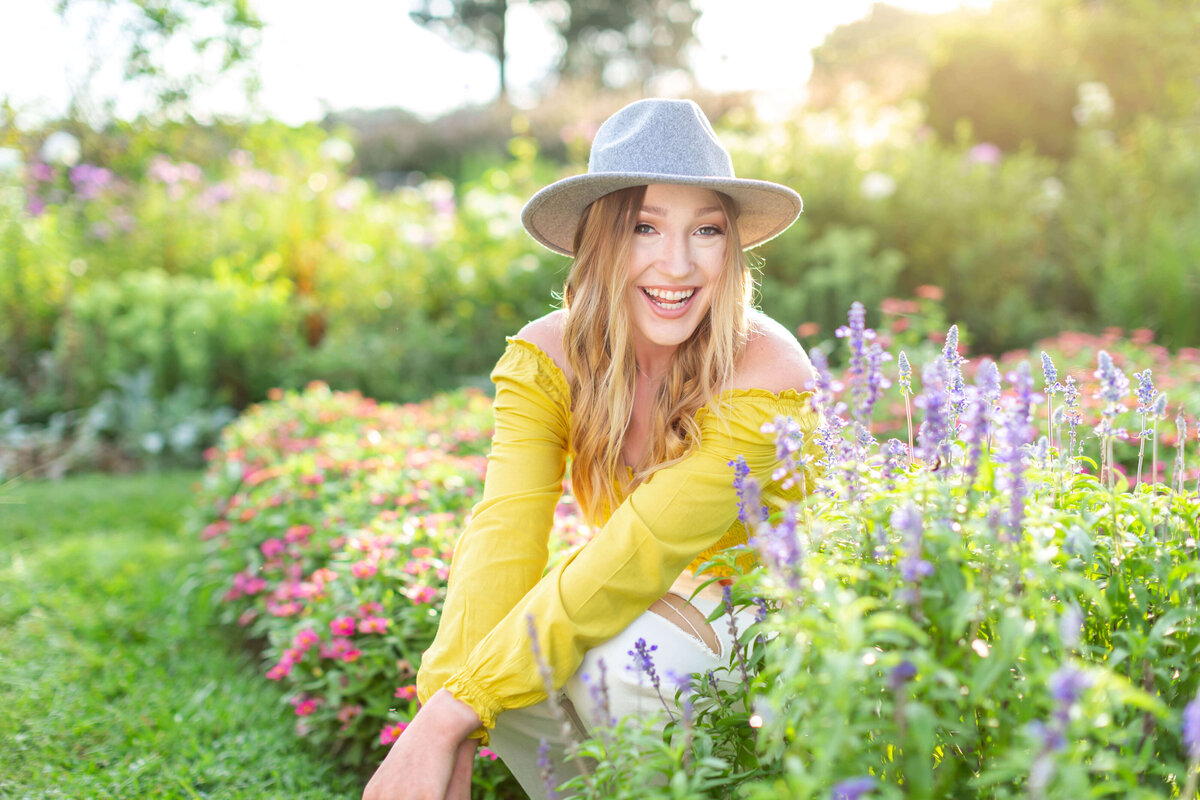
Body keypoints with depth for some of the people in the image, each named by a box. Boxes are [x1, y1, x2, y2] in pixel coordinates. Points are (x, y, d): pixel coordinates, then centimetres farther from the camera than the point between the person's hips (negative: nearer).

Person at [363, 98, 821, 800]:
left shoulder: (765, 376, -26)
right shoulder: (545, 359, -13)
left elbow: (632, 560, -32)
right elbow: (504, 537, -25)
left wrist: (452, 714, -36)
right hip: (653, 605, 4)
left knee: (620, 659, -32)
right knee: (501, 665, -24)